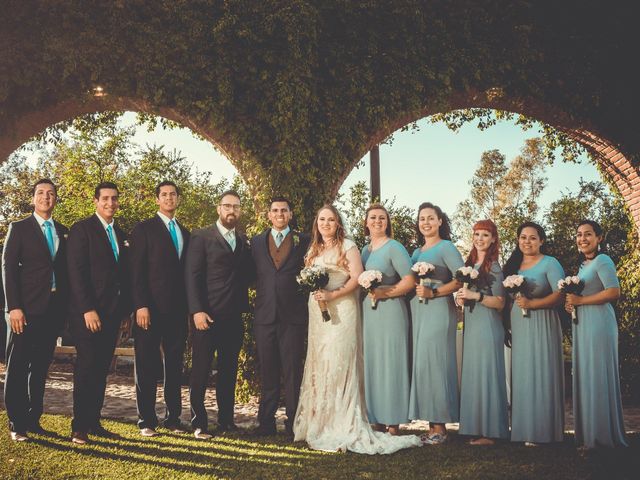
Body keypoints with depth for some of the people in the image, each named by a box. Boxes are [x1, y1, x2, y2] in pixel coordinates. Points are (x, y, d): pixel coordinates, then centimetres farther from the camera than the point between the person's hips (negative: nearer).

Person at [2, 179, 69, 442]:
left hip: (54, 309, 4)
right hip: (27, 309, -4)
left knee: (41, 367, 10)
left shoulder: (63, 232, 13)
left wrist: (65, 306, 7)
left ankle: (34, 419, 18)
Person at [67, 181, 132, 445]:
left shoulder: (121, 235, 16)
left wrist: (125, 308, 9)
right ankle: (79, 427, 1)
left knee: (101, 368, 7)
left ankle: (94, 422, 13)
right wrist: (88, 309, -17)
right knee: (86, 367, -5)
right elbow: (76, 272, -11)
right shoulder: (82, 229, -3)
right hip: (88, 312, -6)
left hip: (113, 313, 6)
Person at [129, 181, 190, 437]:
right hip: (151, 308, -5)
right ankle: (146, 420, 8)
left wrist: (190, 306, 10)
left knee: (174, 363, 9)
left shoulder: (185, 232, 17)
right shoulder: (144, 229, 0)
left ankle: (173, 417, 17)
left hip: (178, 309, 5)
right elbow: (137, 270, -6)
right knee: (147, 365, 1)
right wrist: (141, 306, -15)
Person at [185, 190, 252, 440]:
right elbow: (192, 276, -7)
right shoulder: (201, 237, -1)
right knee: (200, 371, 1)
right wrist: (197, 311, -15)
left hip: (234, 316, 5)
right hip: (207, 315, -5)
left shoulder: (243, 241, 16)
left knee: (229, 371, 10)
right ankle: (199, 423, 9)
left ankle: (226, 420, 19)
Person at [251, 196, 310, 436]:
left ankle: (293, 423, 9)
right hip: (265, 315, 2)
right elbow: (253, 275, 12)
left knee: (293, 370, 1)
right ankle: (266, 422, 14)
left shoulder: (303, 241, 6)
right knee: (267, 370, 7)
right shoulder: (257, 241, 13)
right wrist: (260, 297, 1)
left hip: (293, 315, -2)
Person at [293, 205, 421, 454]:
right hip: (317, 312, 6)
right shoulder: (312, 250, 19)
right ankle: (318, 423, 11)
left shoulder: (348, 246, 0)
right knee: (318, 365, 4)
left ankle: (342, 428, -6)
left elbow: (357, 277, -9)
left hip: (341, 311, -6)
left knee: (337, 363, -10)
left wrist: (332, 295, -17)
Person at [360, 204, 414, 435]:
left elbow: (410, 280, -12)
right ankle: (377, 422, 15)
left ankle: (393, 425, 4)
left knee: (390, 365, -3)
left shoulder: (394, 247, -5)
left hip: (390, 311, -7)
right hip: (368, 312, 7)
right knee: (371, 365, 7)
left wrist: (385, 292, -16)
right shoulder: (365, 250, 15)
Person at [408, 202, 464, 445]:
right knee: (421, 364, 3)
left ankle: (440, 427, -3)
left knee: (434, 363, -9)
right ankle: (430, 425, 8)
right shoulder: (416, 252, 21)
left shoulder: (446, 247, -1)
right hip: (417, 311, 7)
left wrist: (433, 292, -17)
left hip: (438, 310, -7)